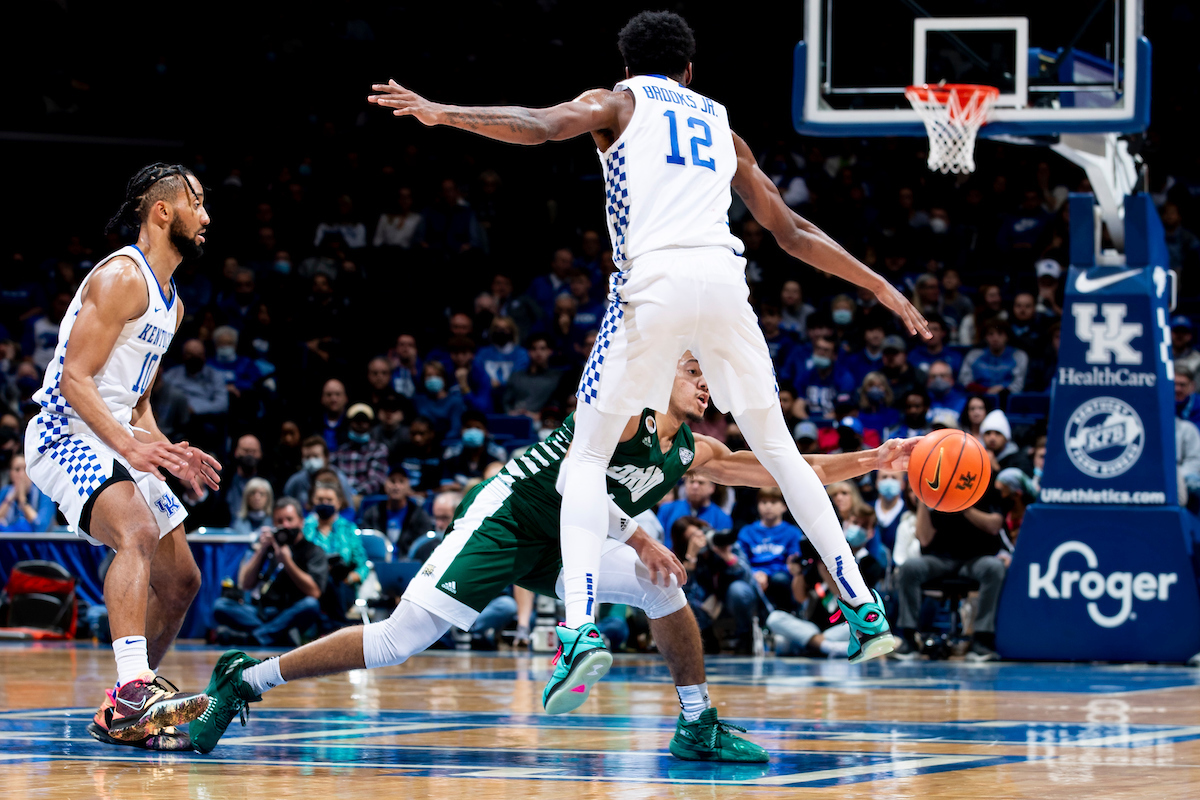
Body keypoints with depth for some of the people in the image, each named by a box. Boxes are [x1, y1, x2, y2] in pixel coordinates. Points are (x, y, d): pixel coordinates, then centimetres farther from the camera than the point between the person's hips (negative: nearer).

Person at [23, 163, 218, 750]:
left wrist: (167, 454, 8)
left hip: (116, 443, 10)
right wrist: (129, 443, -29)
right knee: (138, 533, -34)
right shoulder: (121, 277, -12)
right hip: (65, 434, -10)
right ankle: (134, 690, -48)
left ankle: (123, 716, 20)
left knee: (180, 579, 9)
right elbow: (74, 379, -19)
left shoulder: (171, 302, 19)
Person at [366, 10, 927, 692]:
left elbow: (540, 126, -4)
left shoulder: (617, 102, 19)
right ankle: (866, 610, 16)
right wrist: (880, 287, 38)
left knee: (587, 458, 4)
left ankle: (582, 627, -16)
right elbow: (793, 232, 30)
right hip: (724, 278, 3)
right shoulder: (721, 124, 30)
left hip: (654, 280, -3)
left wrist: (441, 113, -6)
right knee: (777, 448, 20)